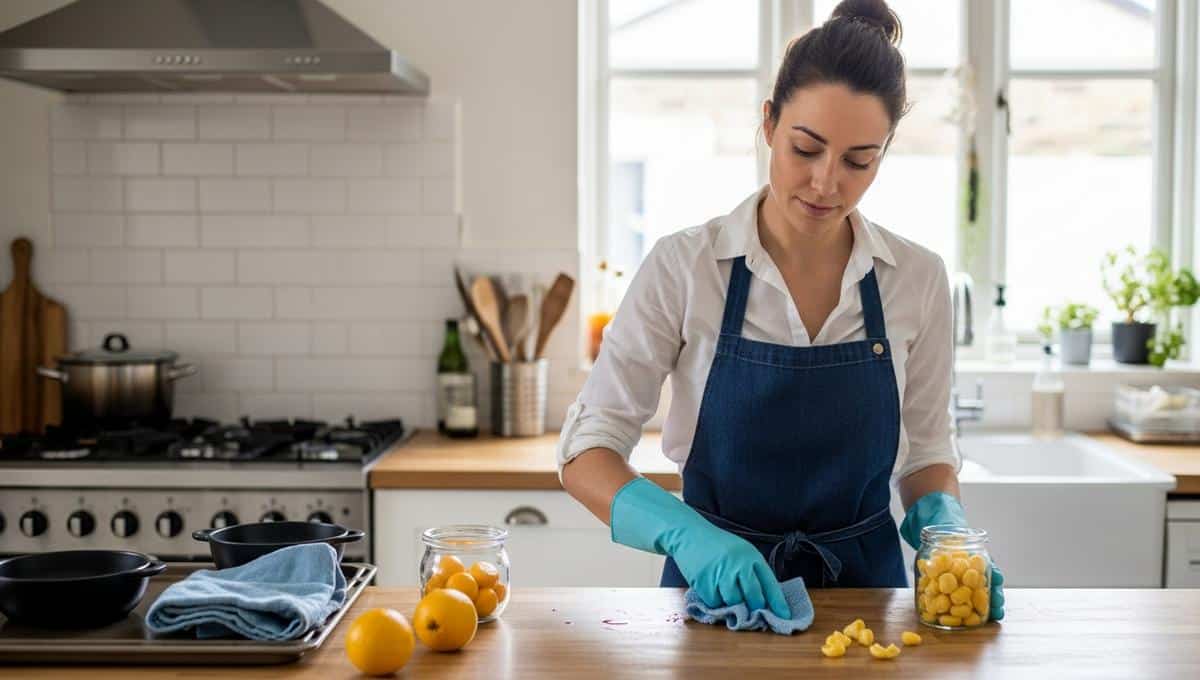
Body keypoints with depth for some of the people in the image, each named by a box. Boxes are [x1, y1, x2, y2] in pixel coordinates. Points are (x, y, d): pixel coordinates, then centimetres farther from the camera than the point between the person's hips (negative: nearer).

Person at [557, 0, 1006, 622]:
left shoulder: (918, 278, -2)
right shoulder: (684, 266, -10)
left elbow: (927, 448, 10)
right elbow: (586, 451, -10)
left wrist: (942, 523, -11)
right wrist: (689, 535, -27)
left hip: (862, 586, 3)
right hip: (715, 586, -2)